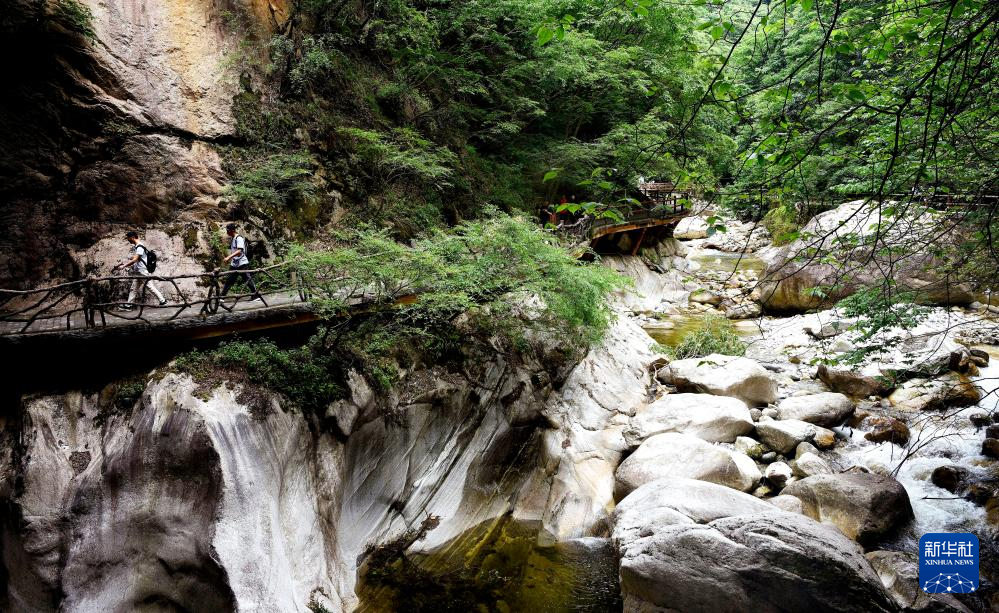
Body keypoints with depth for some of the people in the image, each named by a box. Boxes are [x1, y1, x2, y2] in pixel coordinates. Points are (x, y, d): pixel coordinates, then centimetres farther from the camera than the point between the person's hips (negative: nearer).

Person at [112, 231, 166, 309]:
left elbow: (134, 260, -23)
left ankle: (162, 300, -4)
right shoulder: (135, 247, 14)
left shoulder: (140, 247, -16)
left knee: (151, 286, -7)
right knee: (133, 289, 9)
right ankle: (129, 305, 12)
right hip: (137, 272, 10)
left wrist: (123, 266, -24)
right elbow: (131, 259, 21)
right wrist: (120, 263, 16)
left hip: (143, 271, -10)